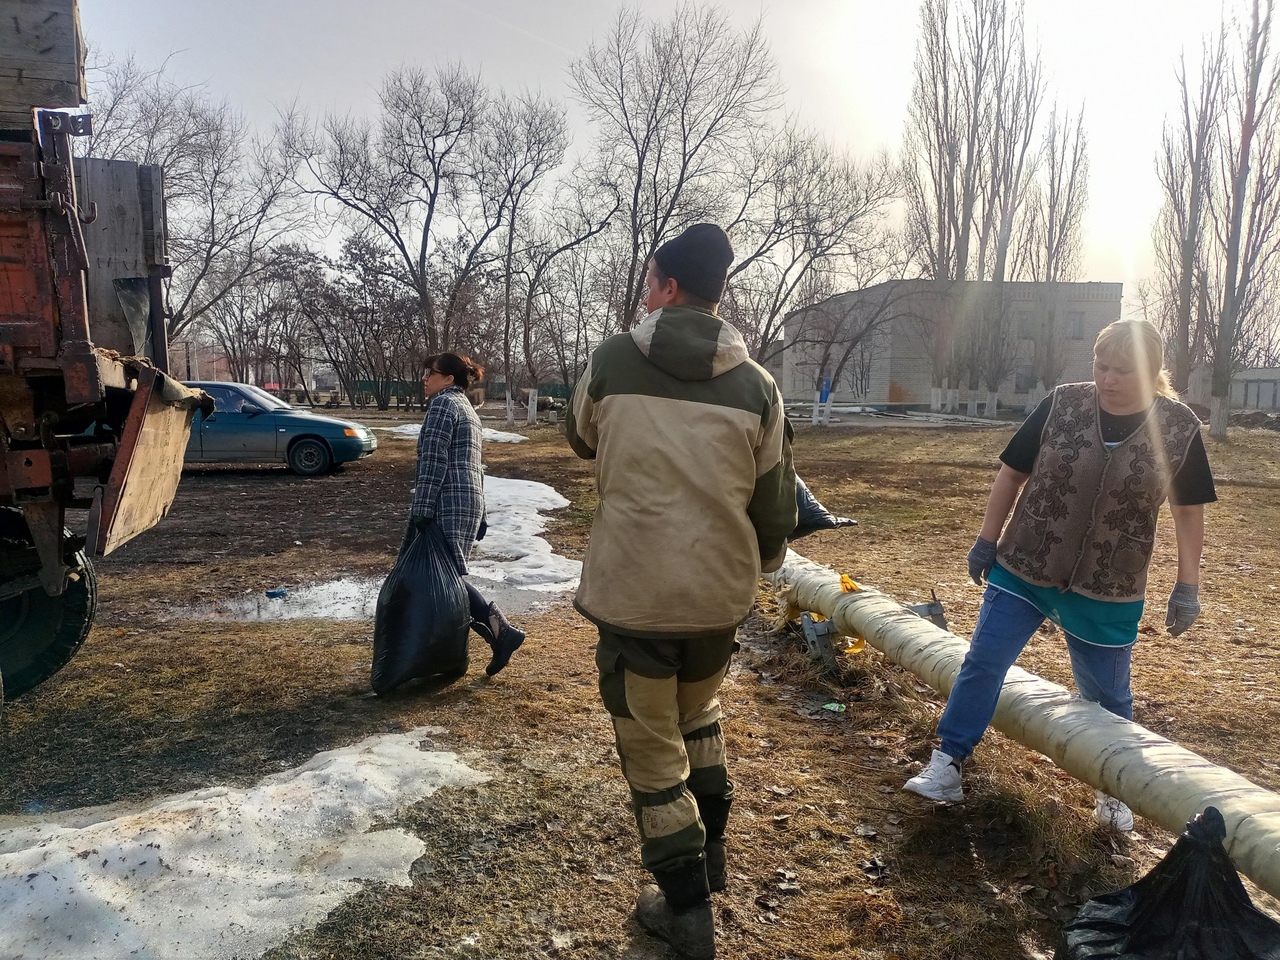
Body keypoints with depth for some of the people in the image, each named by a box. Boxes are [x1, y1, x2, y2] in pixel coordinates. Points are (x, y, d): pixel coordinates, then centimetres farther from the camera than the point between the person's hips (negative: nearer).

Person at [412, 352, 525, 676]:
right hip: (470, 500, 10)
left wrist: (421, 510, -16)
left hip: (448, 503, -10)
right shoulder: (466, 407, 24)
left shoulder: (443, 403, -5)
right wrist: (479, 516, 24)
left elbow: (433, 461, -15)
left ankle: (501, 631, -15)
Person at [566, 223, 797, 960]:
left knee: (652, 748, 14)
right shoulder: (756, 384, -2)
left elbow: (581, 440, 15)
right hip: (723, 596, 3)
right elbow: (777, 505, 3)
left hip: (632, 594, -3)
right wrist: (756, 566, 22)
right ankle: (708, 862, 43)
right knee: (699, 716, 29)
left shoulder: (611, 363, -6)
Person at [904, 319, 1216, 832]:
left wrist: (1187, 585, 3)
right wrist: (986, 541, 2)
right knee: (982, 663, 0)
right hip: (1022, 570, 0)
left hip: (1107, 591, 0)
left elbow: (1189, 509, 3)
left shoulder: (1179, 428, -7)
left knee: (1106, 694, 15)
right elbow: (1011, 472, 0)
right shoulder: (1062, 404, -8)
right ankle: (947, 764, 14)